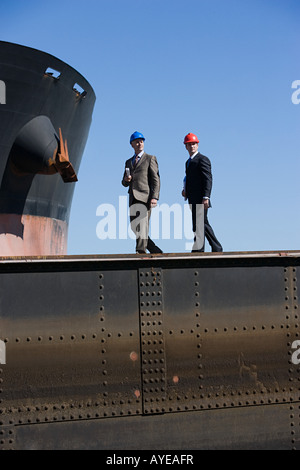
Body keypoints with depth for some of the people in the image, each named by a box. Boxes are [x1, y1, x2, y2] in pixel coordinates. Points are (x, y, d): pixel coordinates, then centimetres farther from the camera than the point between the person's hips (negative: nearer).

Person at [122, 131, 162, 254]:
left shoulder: (150, 158, 6)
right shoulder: (128, 162, 23)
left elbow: (156, 180, -2)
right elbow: (125, 183, 25)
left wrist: (154, 197, -15)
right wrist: (126, 180, 0)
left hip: (145, 197, -6)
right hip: (133, 200, 6)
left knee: (142, 228, -17)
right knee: (135, 230, 6)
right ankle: (157, 252, 16)